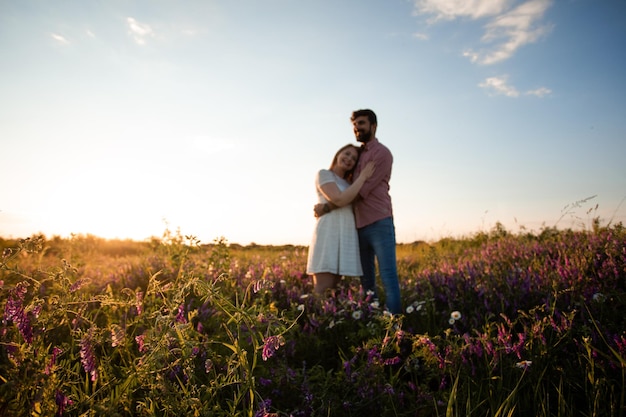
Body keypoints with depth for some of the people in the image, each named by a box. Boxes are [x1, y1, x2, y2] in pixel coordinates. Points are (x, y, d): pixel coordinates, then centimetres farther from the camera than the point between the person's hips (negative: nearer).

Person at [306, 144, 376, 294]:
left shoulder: (348, 184, 25)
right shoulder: (324, 174, 2)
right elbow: (340, 200, -14)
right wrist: (363, 176, -7)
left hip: (346, 237, 7)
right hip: (328, 234, -7)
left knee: (333, 289, 3)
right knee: (322, 291, -13)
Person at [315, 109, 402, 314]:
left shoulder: (382, 153, -4)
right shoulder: (358, 154, 20)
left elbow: (361, 191, -13)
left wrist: (327, 207, -11)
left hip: (379, 224, -7)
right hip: (360, 226, 8)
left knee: (388, 276, -8)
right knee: (366, 280, 7)